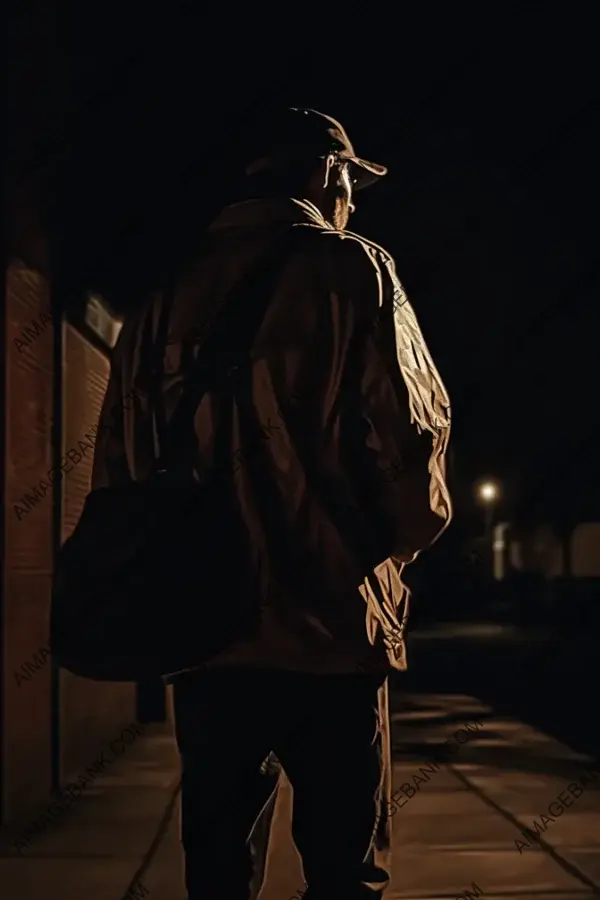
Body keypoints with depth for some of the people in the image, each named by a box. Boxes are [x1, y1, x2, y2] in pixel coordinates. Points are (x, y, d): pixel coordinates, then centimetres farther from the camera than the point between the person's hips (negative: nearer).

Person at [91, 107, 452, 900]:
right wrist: (395, 545, 7)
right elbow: (412, 432, -10)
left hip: (201, 627, 5)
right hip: (327, 625, -4)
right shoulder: (349, 268, -3)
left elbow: (117, 462, 9)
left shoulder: (165, 295, 10)